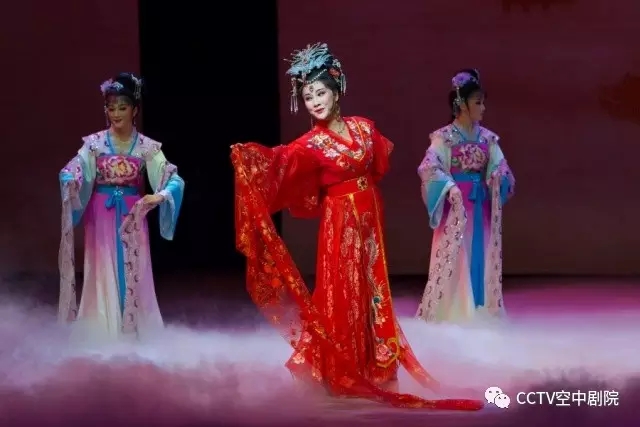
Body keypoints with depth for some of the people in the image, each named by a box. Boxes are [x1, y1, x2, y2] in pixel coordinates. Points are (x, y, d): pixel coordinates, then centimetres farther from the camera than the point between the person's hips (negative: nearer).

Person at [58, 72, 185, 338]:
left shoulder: (147, 147, -1)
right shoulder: (94, 143, 0)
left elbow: (173, 179, -7)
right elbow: (71, 174, -8)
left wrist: (159, 196, -28)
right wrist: (71, 183, -32)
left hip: (132, 218, 0)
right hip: (101, 218, 0)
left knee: (133, 277, 1)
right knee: (103, 278, 0)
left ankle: (133, 335, 9)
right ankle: (103, 339, 5)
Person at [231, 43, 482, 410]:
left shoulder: (362, 128, 3)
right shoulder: (312, 144, -11)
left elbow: (380, 160, 24)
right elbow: (282, 160, -32)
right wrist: (248, 155, -47)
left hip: (369, 221, 5)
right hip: (341, 225, -5)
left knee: (371, 291, 11)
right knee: (343, 295, -2)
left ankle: (373, 365, 22)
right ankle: (342, 370, 8)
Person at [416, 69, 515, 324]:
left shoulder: (487, 137, 8)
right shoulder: (444, 137, -8)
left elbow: (500, 167, 7)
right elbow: (428, 168, -16)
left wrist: (498, 176, -17)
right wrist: (450, 187, -28)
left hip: (481, 206, 5)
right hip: (456, 205, -5)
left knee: (481, 257, 7)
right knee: (453, 258, -4)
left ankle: (479, 310, 14)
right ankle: (449, 312, 3)